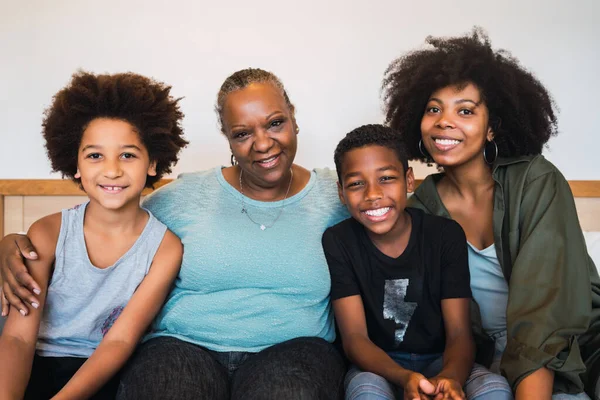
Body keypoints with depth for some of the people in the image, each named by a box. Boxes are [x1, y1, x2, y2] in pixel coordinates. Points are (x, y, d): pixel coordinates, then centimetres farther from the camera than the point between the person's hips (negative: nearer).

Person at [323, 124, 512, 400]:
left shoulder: (446, 235, -8)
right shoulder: (338, 242, -10)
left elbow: (459, 334, -11)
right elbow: (354, 337, -14)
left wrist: (451, 377, -35)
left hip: (439, 361, 2)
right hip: (377, 365, -1)